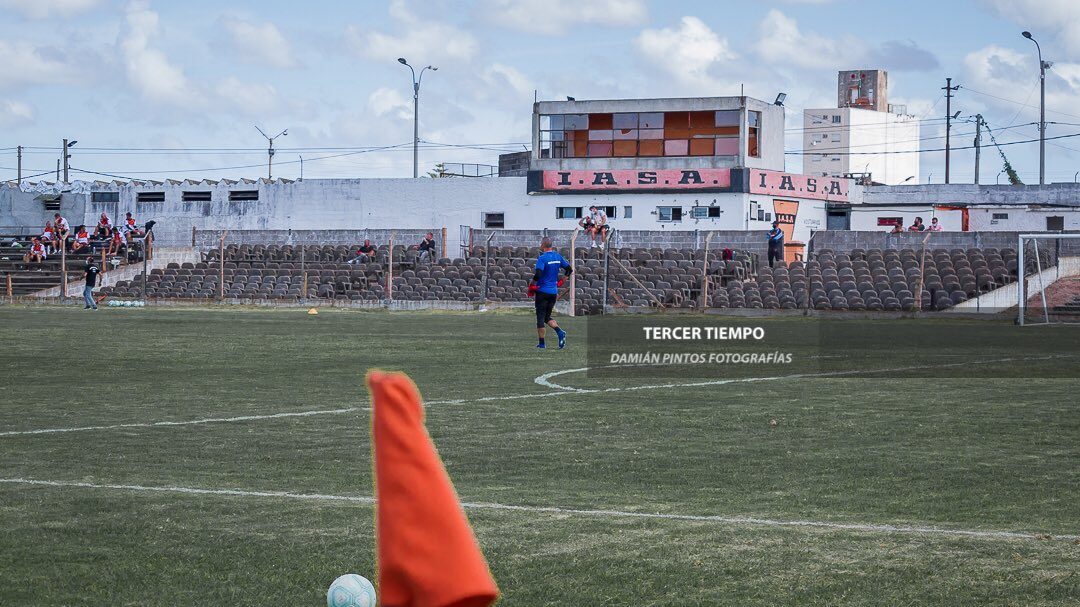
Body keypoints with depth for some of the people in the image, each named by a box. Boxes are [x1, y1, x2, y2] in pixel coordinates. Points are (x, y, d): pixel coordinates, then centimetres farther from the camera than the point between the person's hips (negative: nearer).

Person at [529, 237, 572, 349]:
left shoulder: (542, 258, -14)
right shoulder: (558, 257, 6)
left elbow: (538, 274, -24)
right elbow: (569, 270, 10)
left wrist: (532, 286, -9)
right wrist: (560, 282, 18)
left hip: (542, 291, -6)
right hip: (554, 292, 6)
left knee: (540, 318, 3)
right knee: (547, 317, 16)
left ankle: (541, 343, 4)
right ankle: (560, 332, -8)